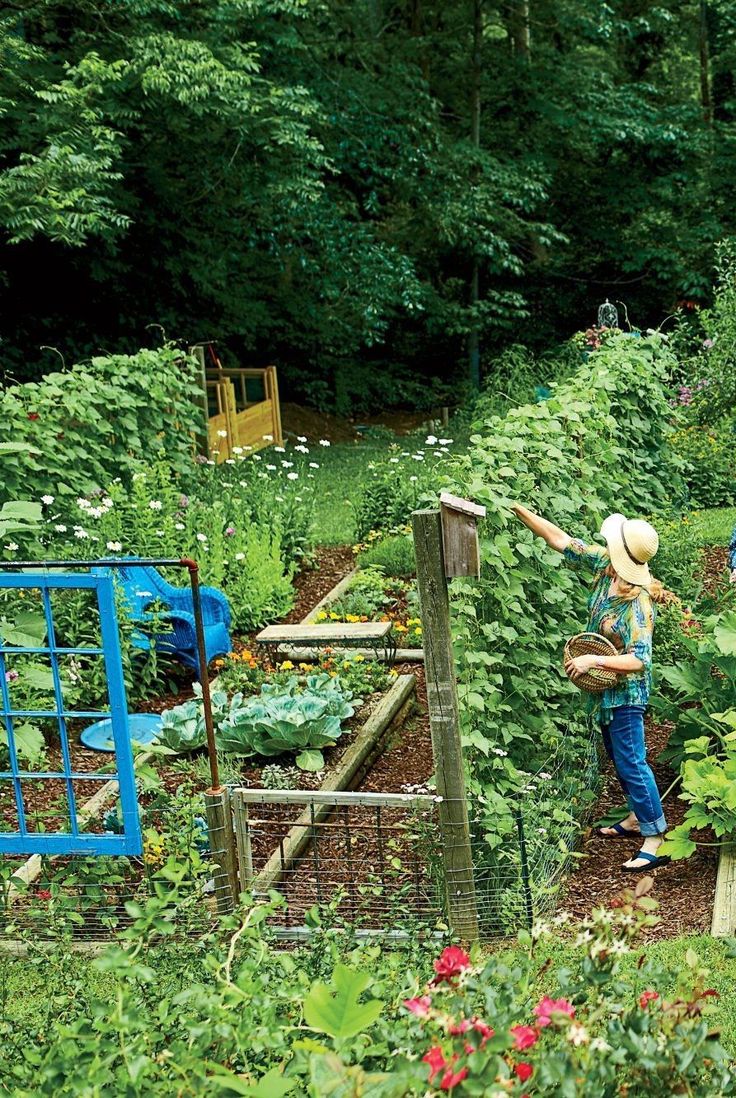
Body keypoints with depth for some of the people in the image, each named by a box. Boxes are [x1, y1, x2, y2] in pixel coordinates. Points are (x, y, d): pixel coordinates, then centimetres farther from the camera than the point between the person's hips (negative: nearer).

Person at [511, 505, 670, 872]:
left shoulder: (637, 605, -30)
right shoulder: (605, 566, -9)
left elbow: (638, 660, -33)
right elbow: (561, 540, -4)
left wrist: (593, 660, -35)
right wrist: (520, 511, -8)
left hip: (625, 693, -9)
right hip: (606, 688, 9)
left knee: (631, 763, -4)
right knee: (619, 758, 22)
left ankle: (655, 841, 5)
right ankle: (637, 818, 39)